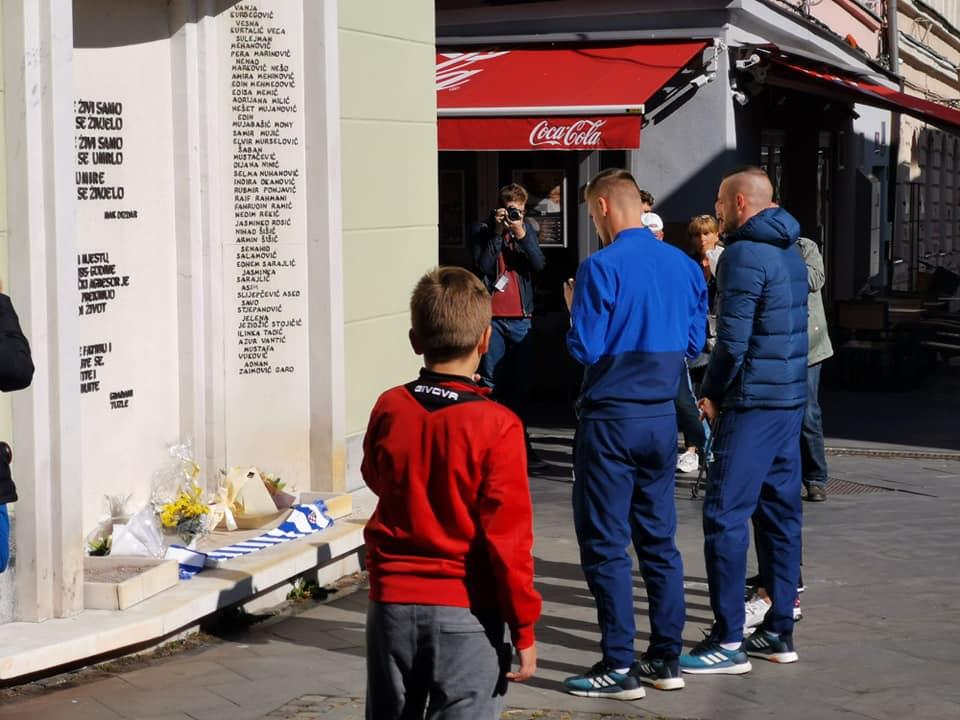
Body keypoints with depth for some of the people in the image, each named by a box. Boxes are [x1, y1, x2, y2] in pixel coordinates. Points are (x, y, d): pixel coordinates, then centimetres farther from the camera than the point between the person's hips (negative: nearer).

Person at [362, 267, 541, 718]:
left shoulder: (388, 410, -3)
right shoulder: (496, 426, -15)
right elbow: (508, 537, -14)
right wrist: (524, 629, -6)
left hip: (391, 602, 4)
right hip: (465, 612, -4)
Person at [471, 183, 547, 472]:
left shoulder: (527, 230, 9)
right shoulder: (483, 230, 0)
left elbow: (538, 264, -4)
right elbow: (483, 266, -12)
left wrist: (521, 235, -15)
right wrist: (497, 232, -15)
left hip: (520, 317, 3)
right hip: (491, 316, -3)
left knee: (520, 383, 8)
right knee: (491, 383, -1)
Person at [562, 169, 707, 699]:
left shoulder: (602, 267, -14)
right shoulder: (683, 265, 6)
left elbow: (585, 349, -15)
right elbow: (693, 343, 11)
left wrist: (574, 308, 3)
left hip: (611, 420, -6)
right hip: (661, 417, 6)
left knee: (605, 544, 0)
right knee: (659, 538, 13)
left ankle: (620, 666, 1)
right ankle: (666, 660, 17)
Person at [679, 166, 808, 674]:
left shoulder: (744, 255, -14)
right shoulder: (789, 251, 15)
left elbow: (732, 340, -18)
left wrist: (711, 395, -5)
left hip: (752, 404, -9)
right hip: (791, 400, 10)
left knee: (725, 514, -7)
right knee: (780, 512, 12)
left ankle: (728, 641, -6)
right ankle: (779, 632, 17)